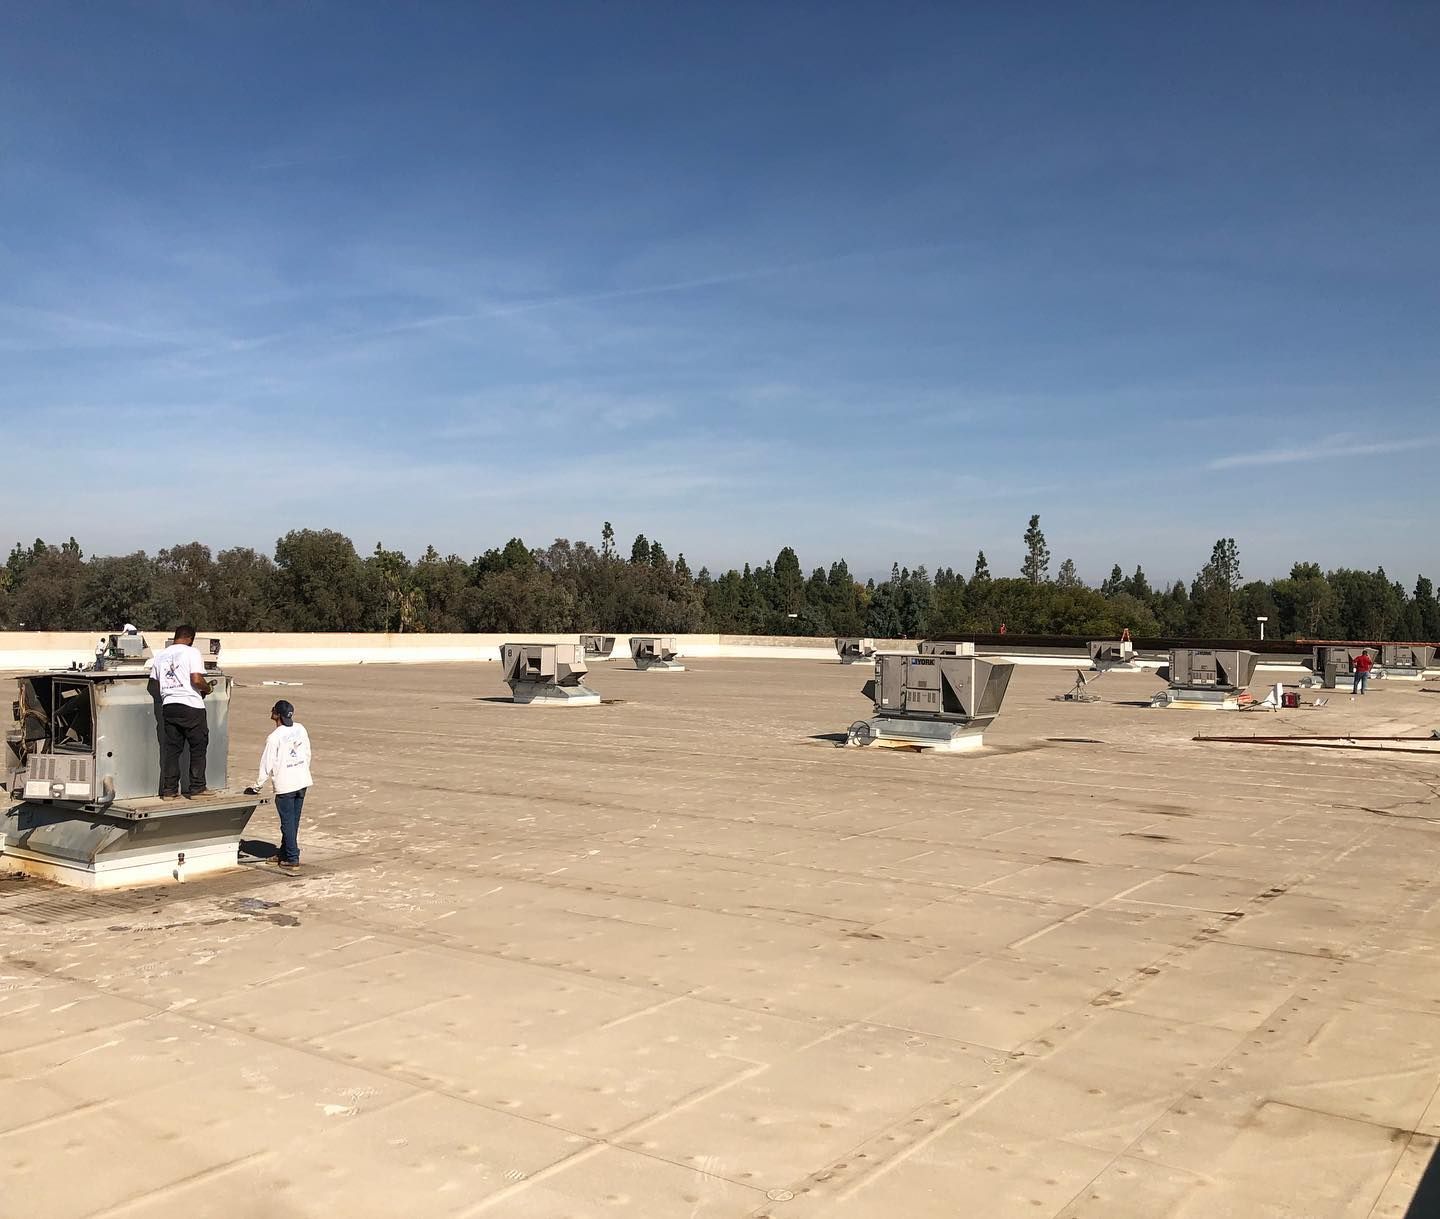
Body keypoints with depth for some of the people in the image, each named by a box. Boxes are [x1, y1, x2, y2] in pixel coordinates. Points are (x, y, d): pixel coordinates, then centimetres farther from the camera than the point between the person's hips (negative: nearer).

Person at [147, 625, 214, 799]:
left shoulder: (160, 655, 13)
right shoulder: (192, 652, -6)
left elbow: (156, 682, 14)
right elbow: (196, 679, -17)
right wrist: (207, 688, 2)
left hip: (168, 705, 6)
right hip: (191, 706, -5)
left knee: (171, 749, 10)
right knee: (198, 747, 6)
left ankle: (169, 790, 10)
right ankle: (197, 788, 8)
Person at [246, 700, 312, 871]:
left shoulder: (274, 738, -14)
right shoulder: (300, 729, 2)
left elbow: (267, 765, -11)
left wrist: (256, 787, 1)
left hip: (285, 785, -6)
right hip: (302, 781, 6)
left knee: (288, 822, 2)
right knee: (294, 820, 14)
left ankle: (292, 858, 4)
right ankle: (284, 853, 26)